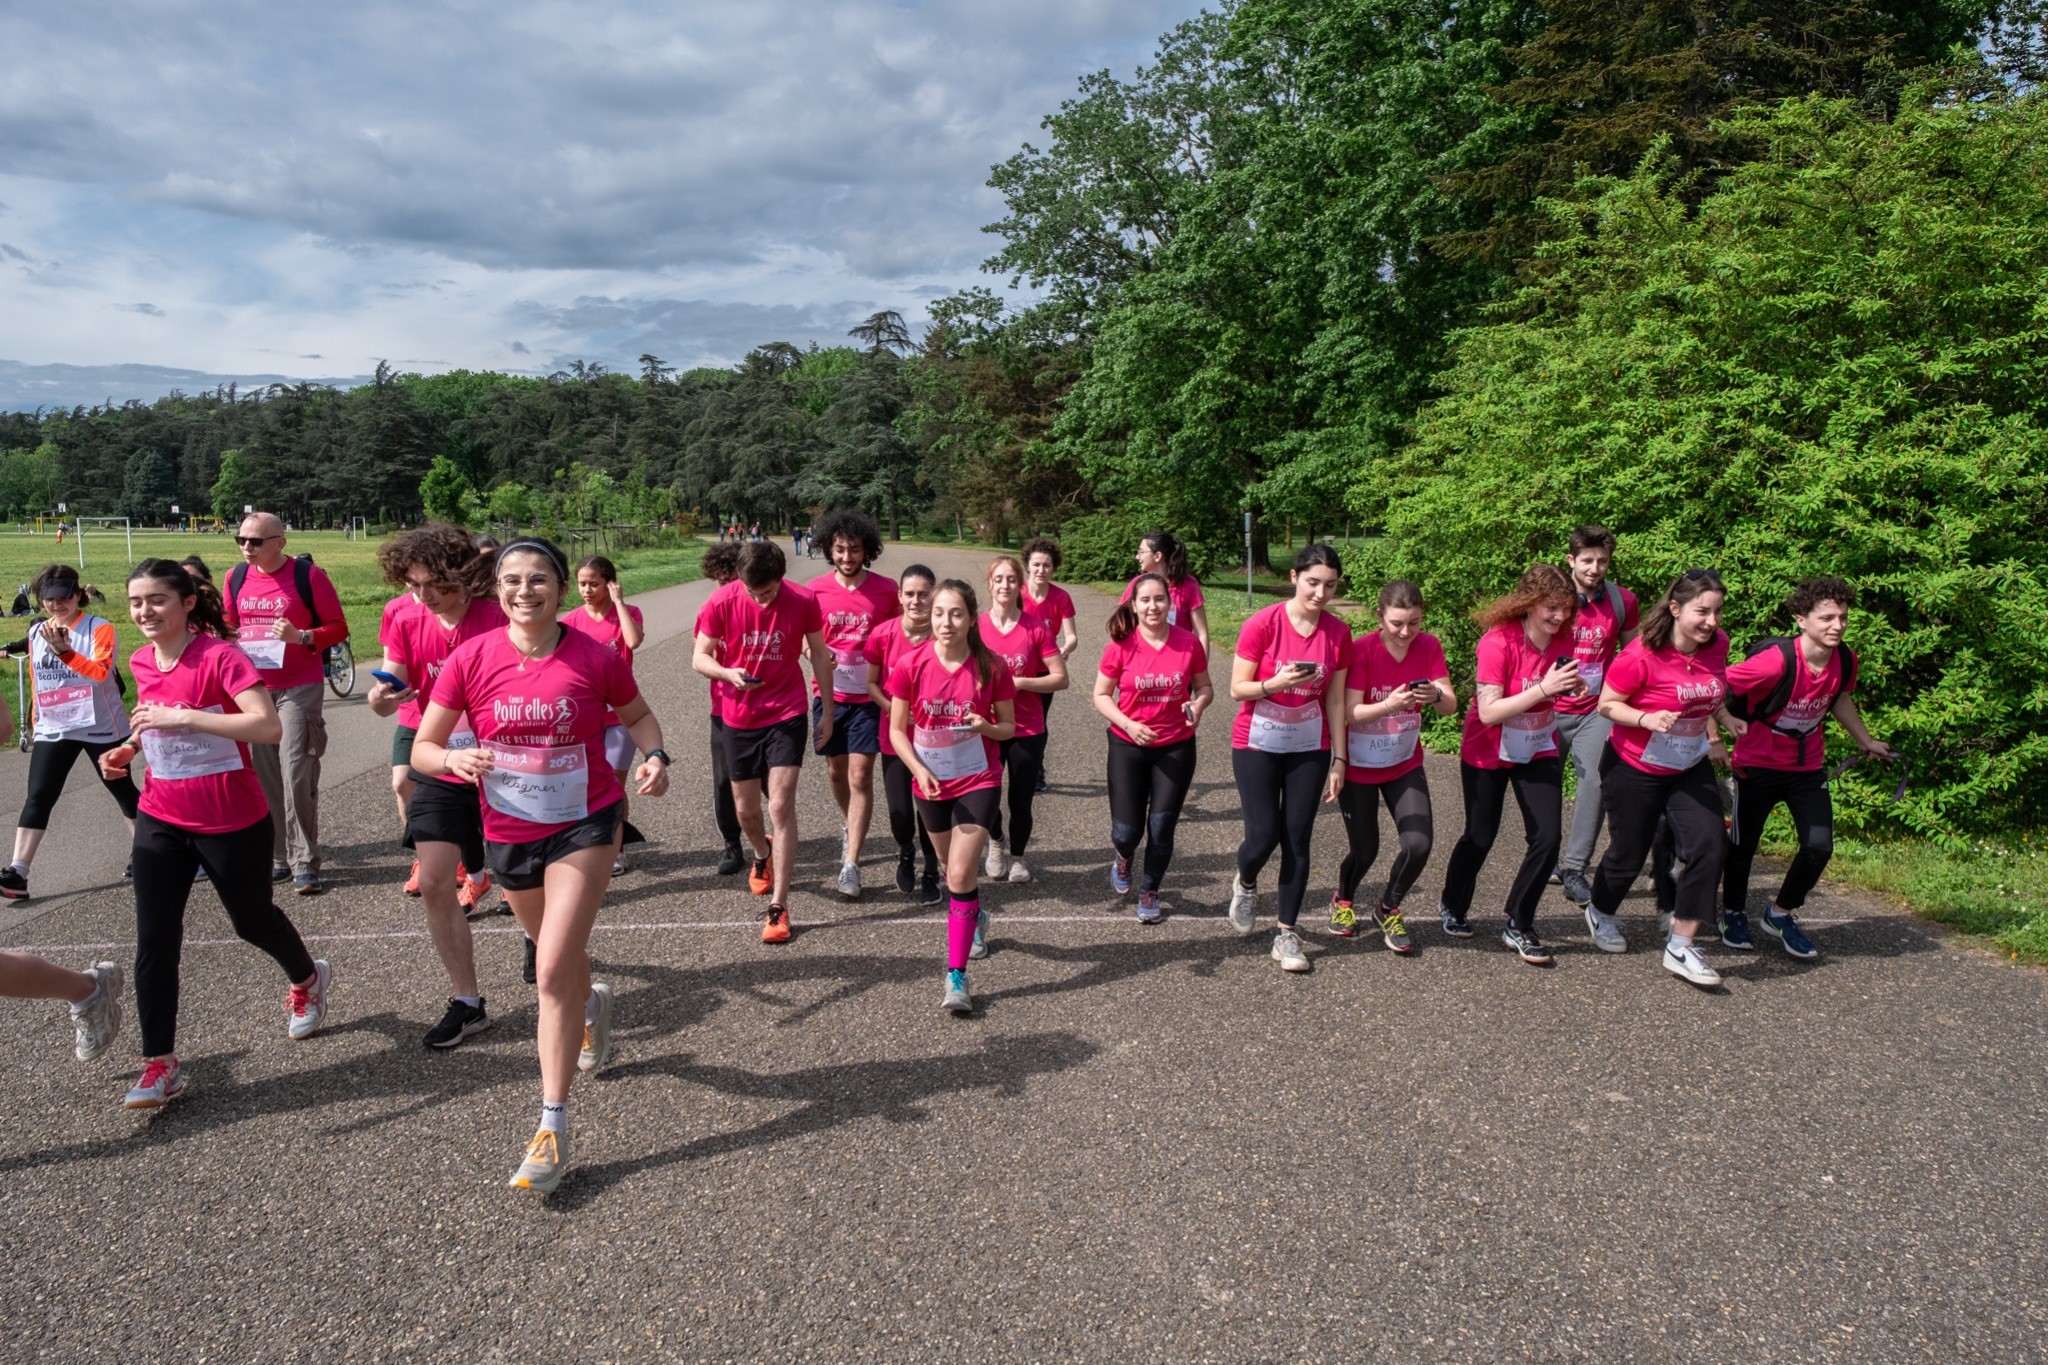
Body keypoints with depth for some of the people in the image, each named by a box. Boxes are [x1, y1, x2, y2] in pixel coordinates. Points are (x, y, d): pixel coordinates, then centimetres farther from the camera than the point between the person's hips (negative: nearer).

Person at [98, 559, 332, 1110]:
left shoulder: (219, 656, -19)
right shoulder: (142, 661, 3)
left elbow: (269, 726, -32)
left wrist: (181, 717, -32)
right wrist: (129, 748, 4)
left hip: (233, 821, -5)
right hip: (161, 819, 5)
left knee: (252, 920, 15)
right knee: (154, 940, -3)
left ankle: (307, 979, 46)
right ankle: (160, 1065, 5)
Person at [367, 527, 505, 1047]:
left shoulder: (497, 620, -17)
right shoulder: (408, 624, -4)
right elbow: (392, 690, -10)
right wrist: (378, 698, -33)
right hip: (439, 773, 4)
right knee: (433, 884, -3)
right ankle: (466, 1004, 10)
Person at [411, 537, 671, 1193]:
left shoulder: (595, 658, -13)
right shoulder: (471, 659, -11)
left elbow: (637, 715, 6)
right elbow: (421, 750, -7)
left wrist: (654, 756, -14)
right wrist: (455, 757, -29)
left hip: (585, 825, -3)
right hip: (508, 833, 3)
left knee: (554, 973, -13)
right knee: (559, 954, 24)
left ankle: (553, 1128, -3)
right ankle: (593, 1005, 61)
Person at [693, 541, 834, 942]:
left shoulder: (803, 601, -11)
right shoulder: (722, 603, -12)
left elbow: (819, 654, 3)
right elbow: (699, 657, -4)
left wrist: (828, 709, 7)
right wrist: (729, 674, -26)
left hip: (786, 716, -2)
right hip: (739, 718, 2)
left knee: (781, 806, -12)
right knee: (746, 810, 13)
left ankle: (778, 906, -8)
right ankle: (762, 854, 49)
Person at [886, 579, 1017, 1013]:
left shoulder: (992, 668, -13)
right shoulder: (910, 665, -11)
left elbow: (1009, 726, -1)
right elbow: (897, 729, -4)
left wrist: (986, 727, -23)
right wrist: (919, 770, -19)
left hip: (978, 781, -3)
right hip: (930, 782, 3)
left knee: (960, 875, -14)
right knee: (952, 868, 22)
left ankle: (956, 976, -8)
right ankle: (977, 918, 54)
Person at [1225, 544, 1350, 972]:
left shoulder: (1338, 634, -4)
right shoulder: (1262, 624, -14)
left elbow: (1335, 701, 2)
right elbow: (1237, 689, -11)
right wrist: (1277, 683, -28)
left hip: (1309, 748, 3)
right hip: (1257, 745, -3)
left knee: (1297, 840, 3)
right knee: (1263, 835, -6)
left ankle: (1287, 934, 13)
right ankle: (1245, 884, 30)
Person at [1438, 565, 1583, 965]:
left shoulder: (1563, 640, -8)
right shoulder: (1499, 642, -25)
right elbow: (1488, 712, -29)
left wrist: (1575, 688, -13)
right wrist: (1544, 688, -36)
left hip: (1539, 752, 5)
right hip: (1488, 753, -4)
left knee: (1548, 837, -5)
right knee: (1481, 835, 7)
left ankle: (1519, 926, 12)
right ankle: (1452, 907, 35)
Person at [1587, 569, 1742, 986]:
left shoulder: (1716, 645, -6)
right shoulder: (1642, 655, -25)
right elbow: (1607, 705, -17)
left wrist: (1725, 718, -2)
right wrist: (1646, 719, -33)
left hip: (1691, 769, 5)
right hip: (1635, 769, -5)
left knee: (1710, 846, -10)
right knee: (1628, 854, 9)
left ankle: (1680, 948, 0)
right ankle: (1601, 913, 42)